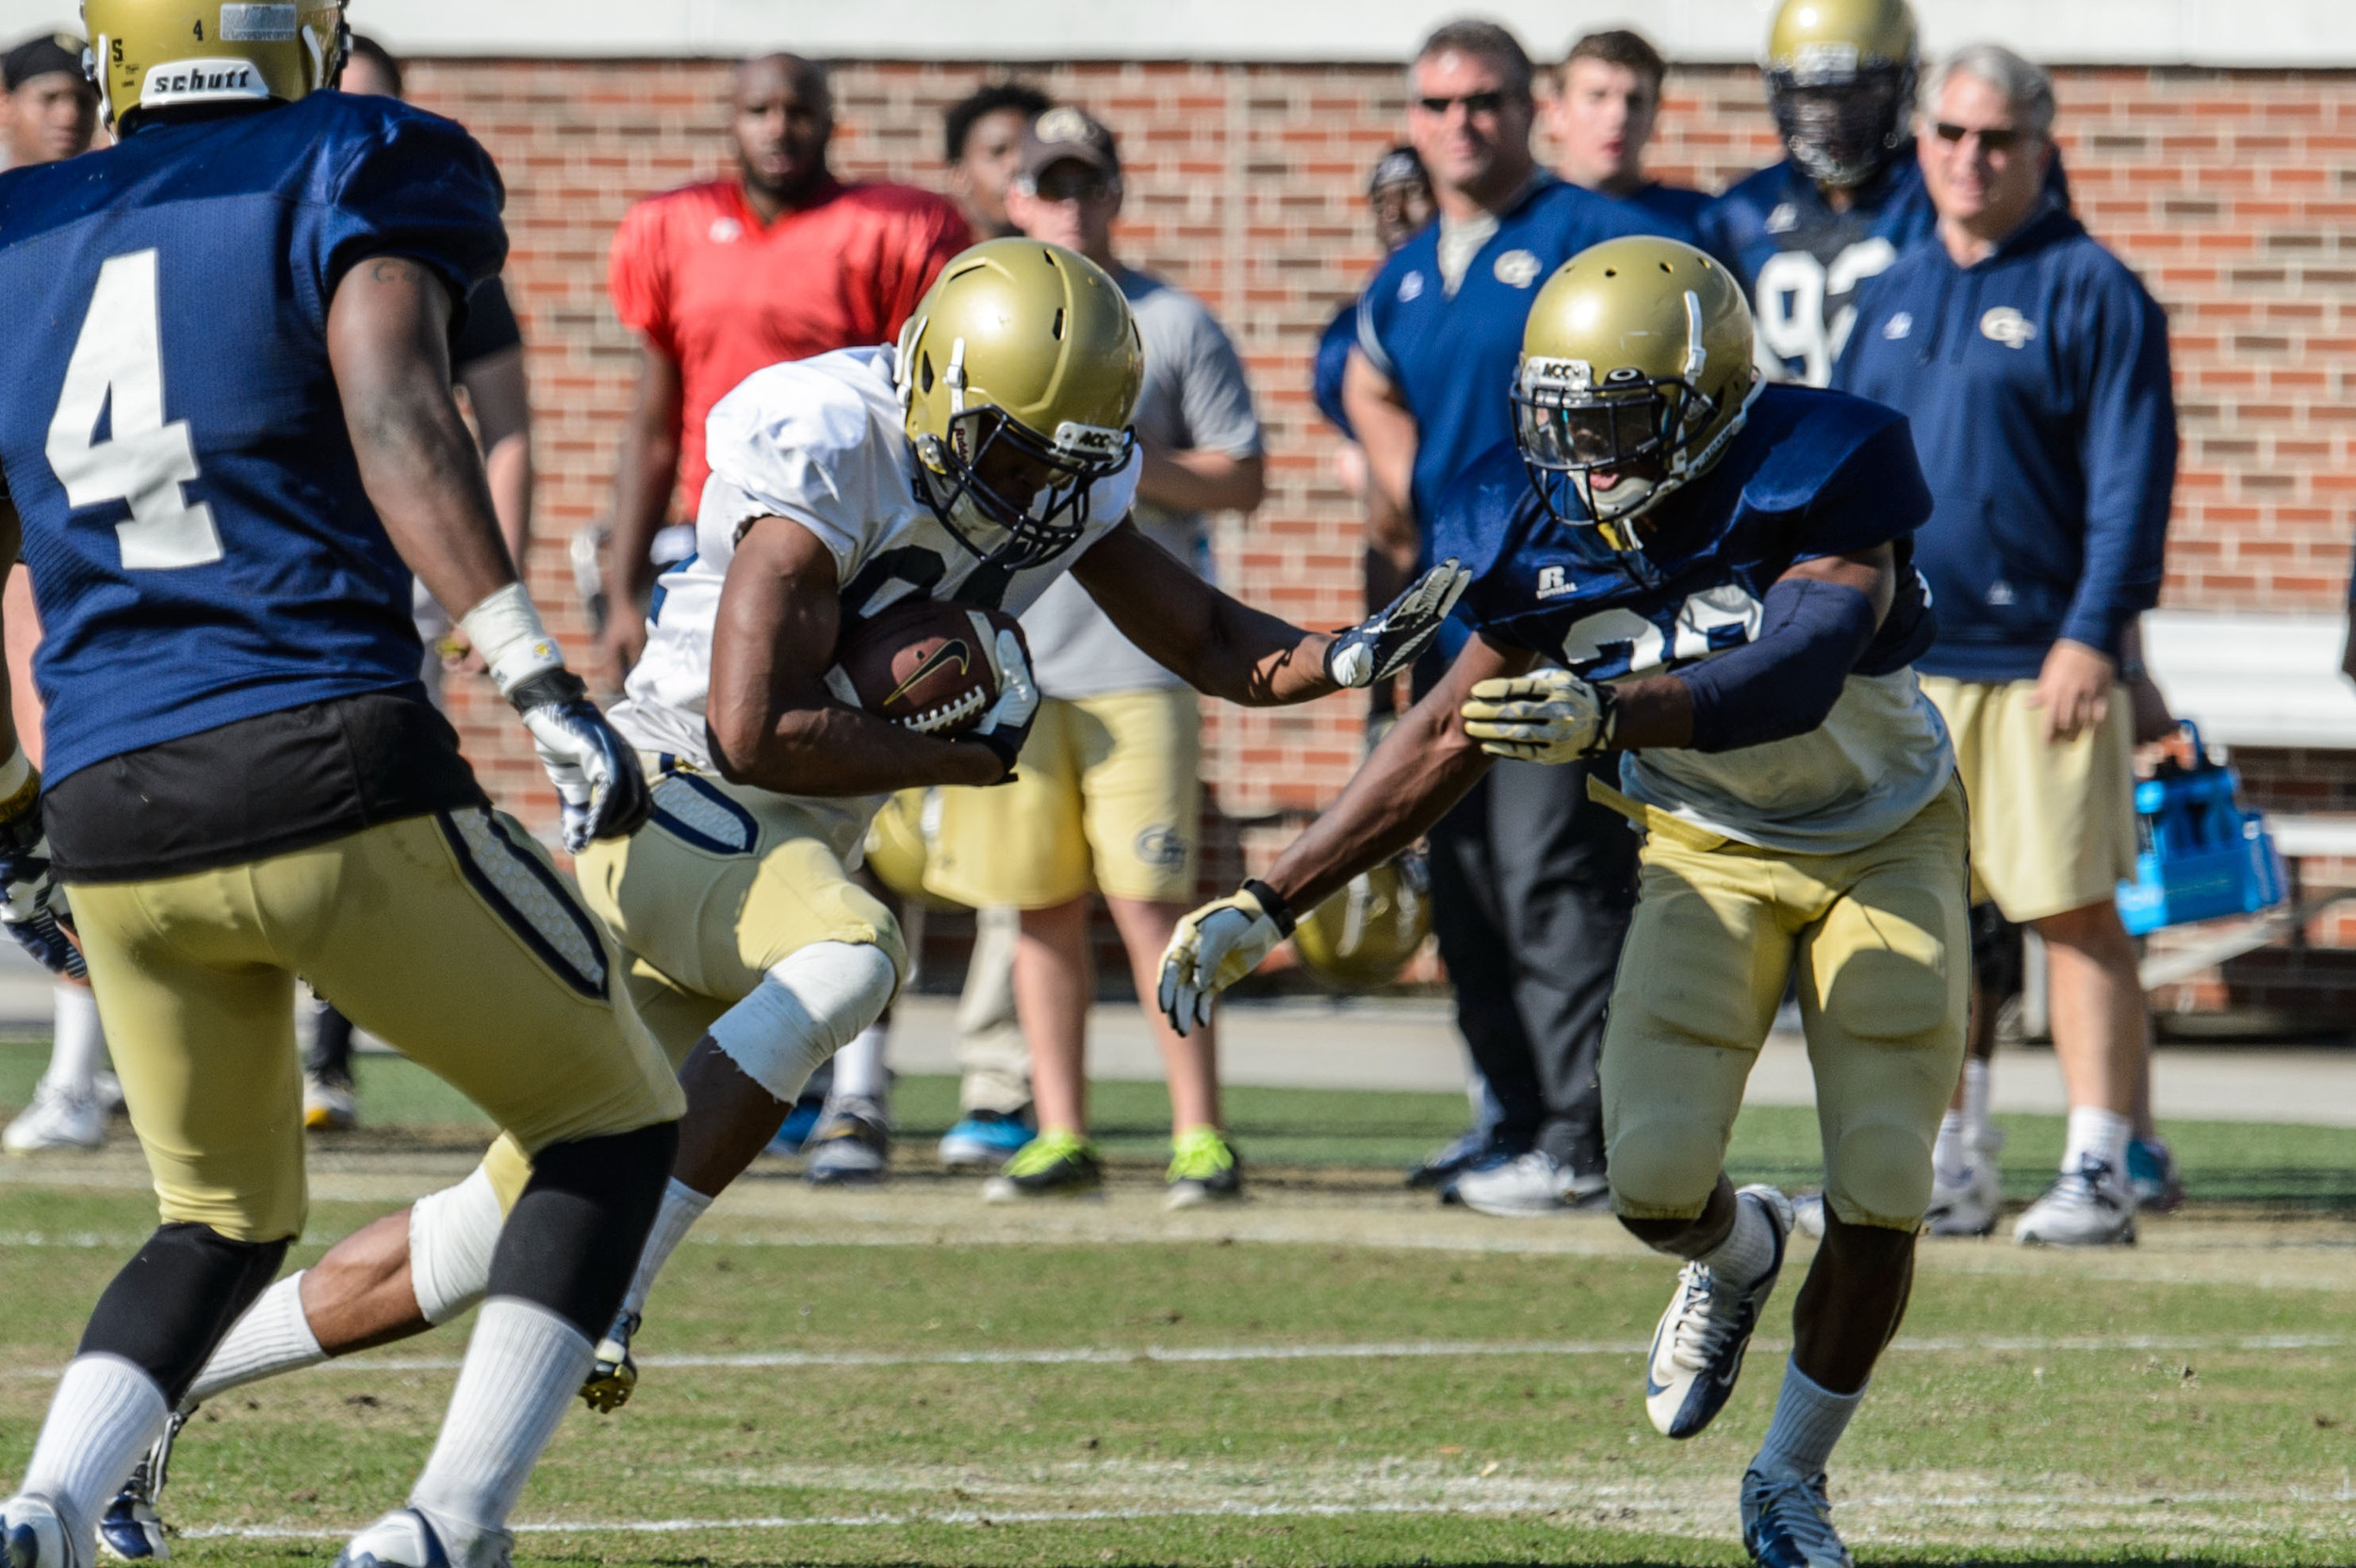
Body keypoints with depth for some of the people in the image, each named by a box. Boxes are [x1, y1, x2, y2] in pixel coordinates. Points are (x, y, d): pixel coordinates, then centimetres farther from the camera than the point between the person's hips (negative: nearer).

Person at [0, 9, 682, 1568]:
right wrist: (544, 684, -21)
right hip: (334, 774, -5)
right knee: (614, 1121, 15)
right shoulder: (345, 178, 1)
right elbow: (395, 416, -17)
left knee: (226, 1219, 25)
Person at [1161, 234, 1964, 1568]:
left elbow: (1796, 673, -47)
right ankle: (1738, 1254, 26)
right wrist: (1269, 906, -11)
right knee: (1656, 1178, -13)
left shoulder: (1814, 485, -30)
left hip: (1884, 841, -3)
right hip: (1710, 845, 3)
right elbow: (1451, 738, -8)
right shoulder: (1548, 531, -17)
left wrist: (1609, 715, -64)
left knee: (1880, 1196, -8)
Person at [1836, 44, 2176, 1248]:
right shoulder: (1892, 298, 16)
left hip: (2037, 661, -6)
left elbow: (2130, 475, -9)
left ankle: (2099, 1171, -2)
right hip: (1898, 666, 6)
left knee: (2076, 918, -4)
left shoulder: (2090, 291, -4)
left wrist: (2093, 634, -17)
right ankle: (1938, 1168, 16)